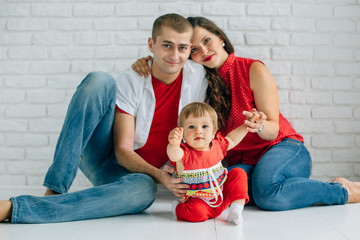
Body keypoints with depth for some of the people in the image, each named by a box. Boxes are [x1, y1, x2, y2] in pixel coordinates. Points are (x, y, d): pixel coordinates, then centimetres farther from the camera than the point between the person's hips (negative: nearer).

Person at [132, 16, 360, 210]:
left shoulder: (253, 69, -7)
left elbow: (274, 130, -8)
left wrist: (259, 126, -31)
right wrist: (146, 62, -7)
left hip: (284, 148, -3)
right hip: (242, 162, 4)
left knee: (267, 193, -37)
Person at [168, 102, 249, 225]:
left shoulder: (217, 144, -4)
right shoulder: (185, 153, -22)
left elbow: (231, 139, 20)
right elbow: (174, 155, -48)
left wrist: (246, 126, 12)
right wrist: (174, 145, -70)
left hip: (223, 196, 5)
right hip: (198, 200, -5)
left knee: (239, 173, -6)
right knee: (195, 212, -34)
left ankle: (236, 207, -6)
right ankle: (179, 209, 0)